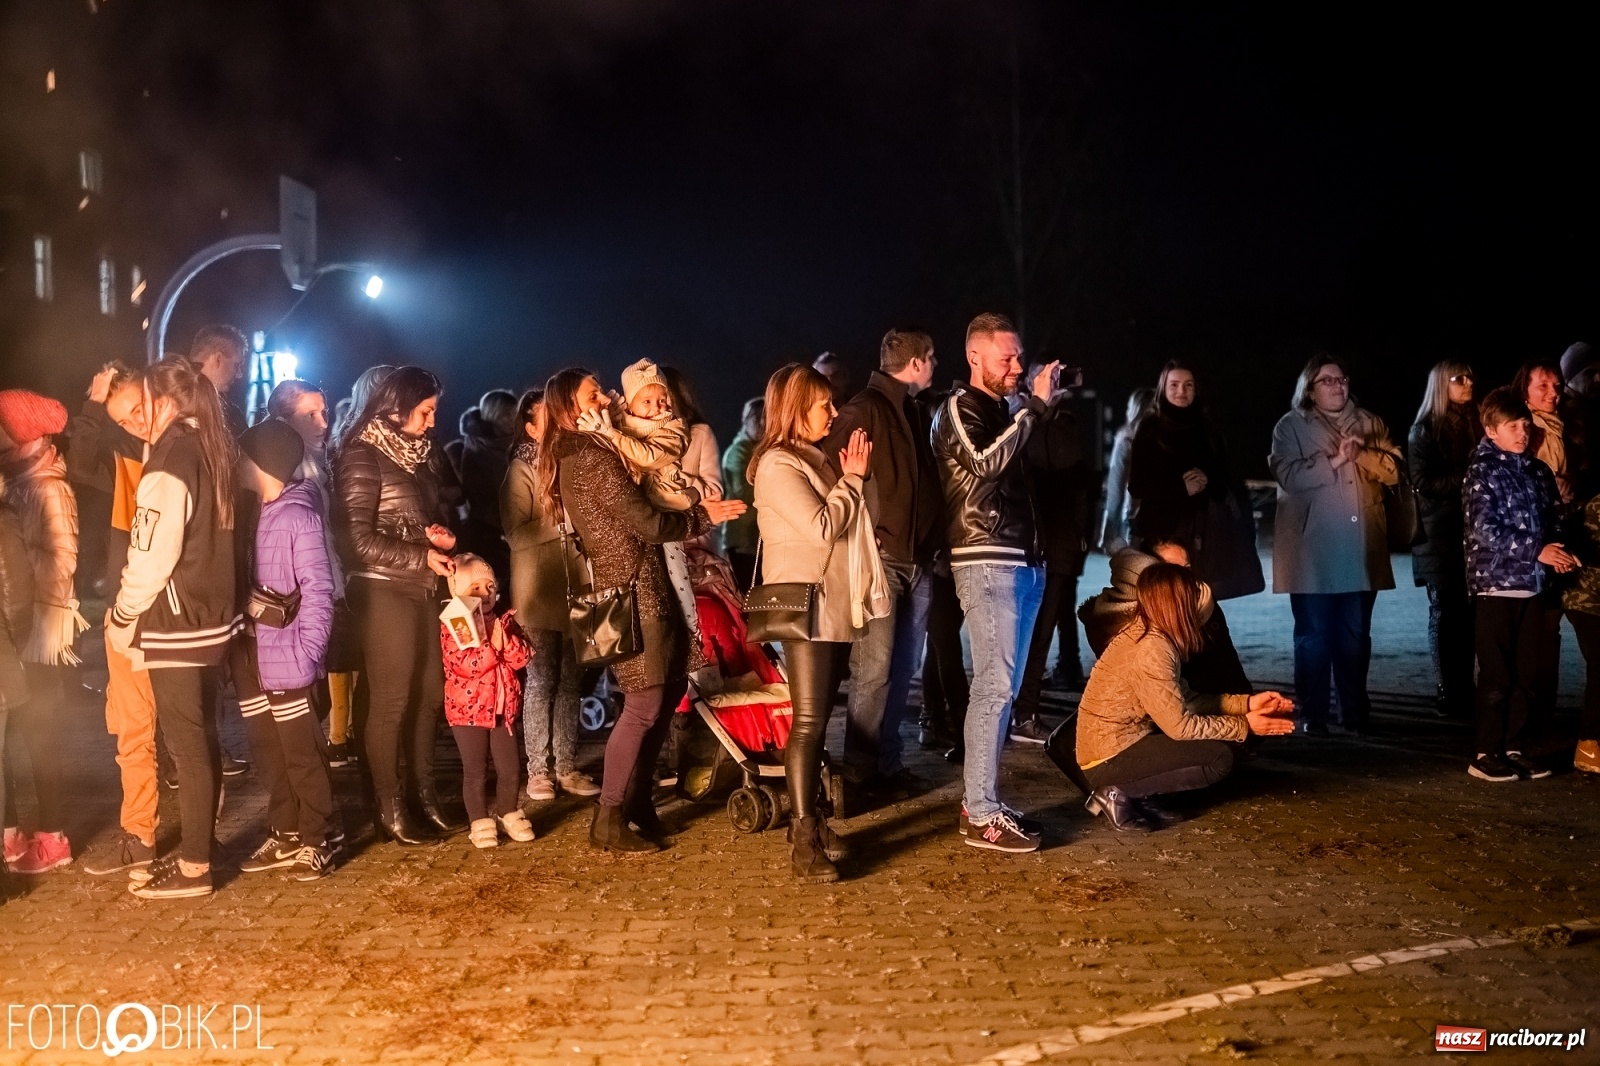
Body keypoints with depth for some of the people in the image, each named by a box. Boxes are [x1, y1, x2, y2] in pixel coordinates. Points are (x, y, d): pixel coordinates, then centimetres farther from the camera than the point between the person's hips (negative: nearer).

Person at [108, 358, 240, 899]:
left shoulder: (170, 461, -16)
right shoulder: (211, 451, 9)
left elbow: (152, 558, -19)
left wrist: (121, 618, -7)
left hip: (176, 625, -8)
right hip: (212, 616, 8)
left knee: (186, 745, -1)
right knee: (201, 738, 15)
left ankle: (194, 868, 8)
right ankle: (194, 850, 26)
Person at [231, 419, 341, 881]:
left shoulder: (298, 515, -13)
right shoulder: (246, 510, 9)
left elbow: (317, 589, -15)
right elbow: (238, 579, 8)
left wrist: (307, 651, -19)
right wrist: (236, 644, 1)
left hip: (284, 656, -7)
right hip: (249, 654, 8)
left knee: (301, 752, 2)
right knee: (267, 749, 15)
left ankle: (319, 839, 13)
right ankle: (285, 834, 26)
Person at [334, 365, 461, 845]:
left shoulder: (418, 453, 13)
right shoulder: (363, 456, -11)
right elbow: (356, 537, -17)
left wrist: (443, 535, 1)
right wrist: (421, 556, -17)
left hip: (423, 588, 8)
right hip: (383, 590, -7)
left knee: (429, 693, 9)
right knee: (391, 700, -1)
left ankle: (424, 794, 21)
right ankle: (390, 809, 9)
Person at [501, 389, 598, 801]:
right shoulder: (521, 471, -3)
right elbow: (516, 533, -13)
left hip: (574, 588, 5)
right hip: (538, 592, -5)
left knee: (570, 679, 6)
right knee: (541, 680, -1)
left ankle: (567, 766, 12)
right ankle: (537, 770, 6)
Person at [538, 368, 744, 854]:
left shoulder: (569, 459, 16)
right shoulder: (593, 457, -15)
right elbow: (646, 522, -17)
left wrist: (692, 514, 14)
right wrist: (702, 517, -3)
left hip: (626, 589, 10)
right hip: (633, 591, -10)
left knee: (669, 688, 14)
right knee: (645, 704, -6)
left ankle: (636, 799, 20)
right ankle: (610, 820, 1)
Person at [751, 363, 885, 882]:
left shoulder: (815, 460, 18)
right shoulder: (778, 465, -11)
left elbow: (846, 526, 16)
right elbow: (823, 527, -19)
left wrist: (854, 478, 2)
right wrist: (853, 480, -6)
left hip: (837, 606, 9)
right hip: (805, 607, -9)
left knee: (819, 719, 11)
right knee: (808, 721, -10)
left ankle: (814, 819, 18)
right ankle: (803, 838, -7)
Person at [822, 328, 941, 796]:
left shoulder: (913, 410, 19)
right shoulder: (865, 408, -8)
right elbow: (829, 472, -13)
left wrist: (931, 538, 15)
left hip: (917, 559, 8)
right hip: (880, 557, -8)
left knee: (902, 669, 11)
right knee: (873, 669, -6)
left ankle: (889, 761, 20)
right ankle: (862, 769, 3)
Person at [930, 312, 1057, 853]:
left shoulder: (1004, 412, 20)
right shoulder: (959, 409, -3)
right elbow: (985, 463, -22)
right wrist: (1034, 406, -16)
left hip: (1023, 562, 9)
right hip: (987, 563, -9)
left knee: (1004, 686, 9)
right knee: (994, 685, -11)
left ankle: (982, 799, 16)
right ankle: (981, 816, -8)